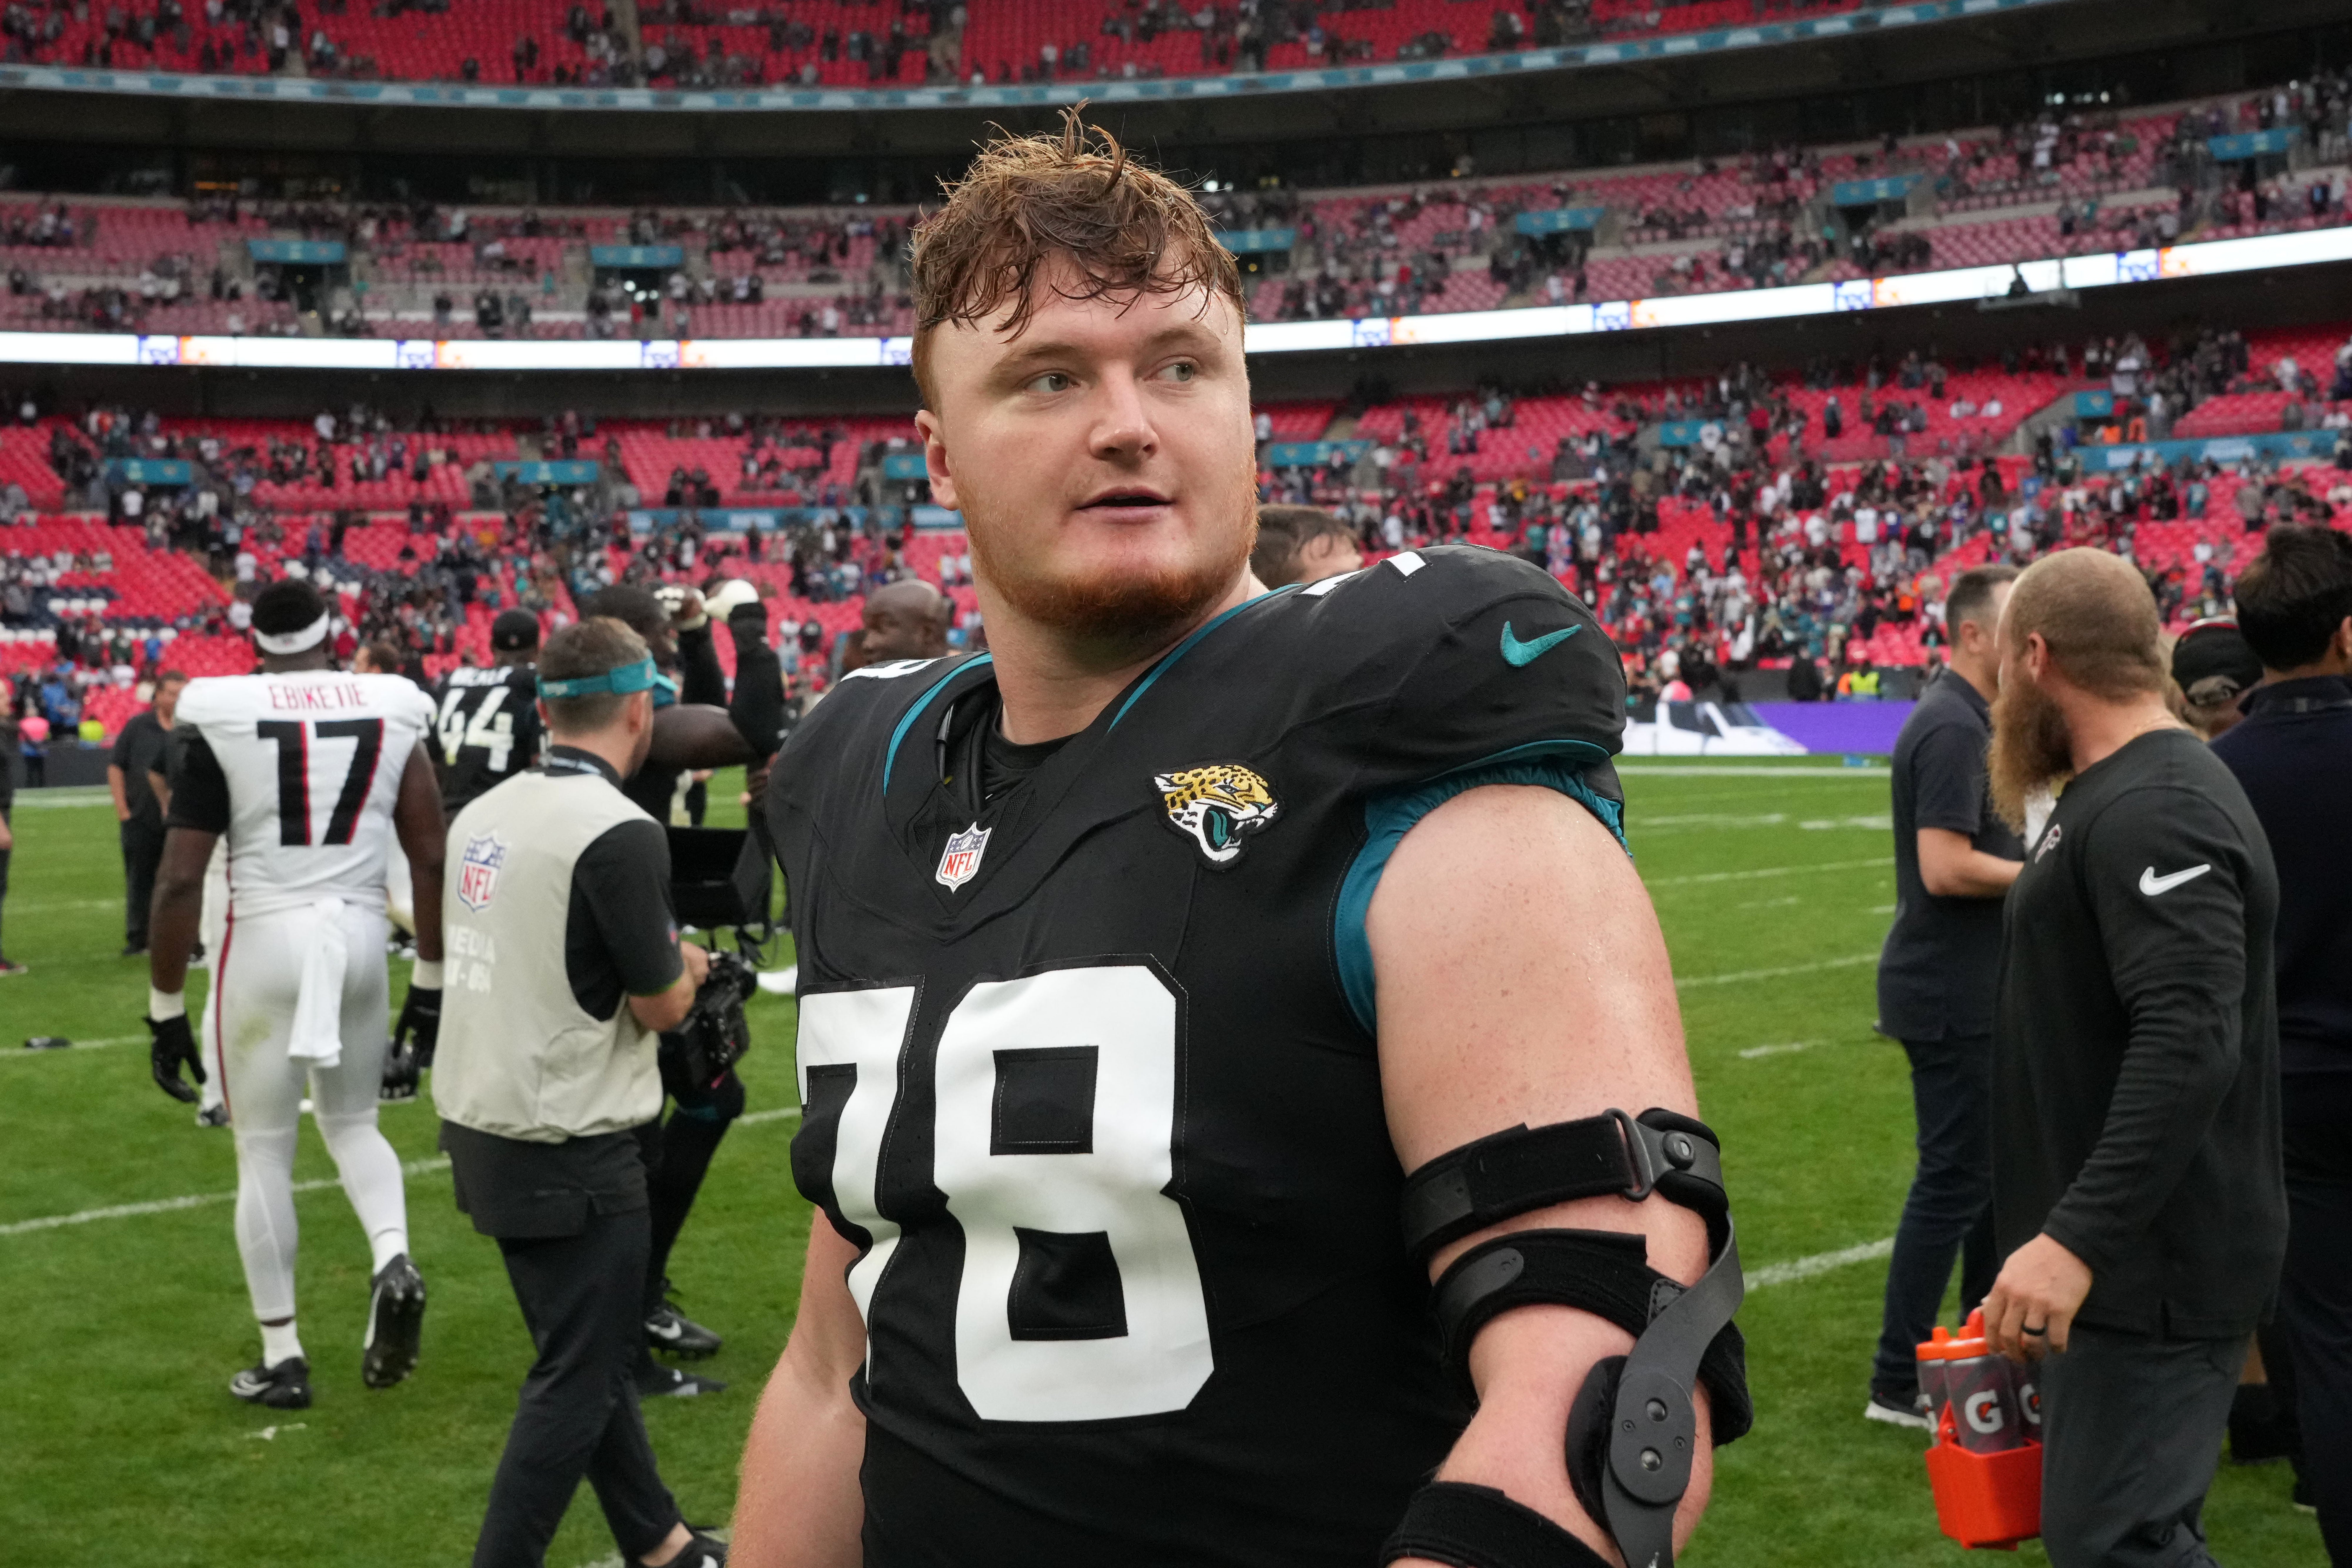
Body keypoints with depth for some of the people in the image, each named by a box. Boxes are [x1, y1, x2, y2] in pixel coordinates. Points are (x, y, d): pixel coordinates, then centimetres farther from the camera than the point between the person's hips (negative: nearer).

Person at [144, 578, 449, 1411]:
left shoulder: (216, 721, -5)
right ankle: (393, 1261, -4)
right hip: (361, 935, 3)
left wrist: (166, 1010, 0)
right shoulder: (391, 714, 2)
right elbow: (432, 859, 3)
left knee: (264, 1152, 11)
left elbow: (180, 880, -8)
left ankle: (282, 1360, 18)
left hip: (265, 939, -3)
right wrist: (431, 983, 12)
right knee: (352, 1121, 23)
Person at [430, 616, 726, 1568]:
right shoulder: (618, 835, -19)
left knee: (592, 1351, 20)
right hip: (570, 1153, -8)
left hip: (480, 1127, 8)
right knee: (576, 1381, 5)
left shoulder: (483, 814, 4)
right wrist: (687, 965, 9)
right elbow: (662, 1006, -11)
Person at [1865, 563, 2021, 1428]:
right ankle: (1899, 1384, 4)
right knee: (1954, 1181, -4)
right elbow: (1946, 869, -26)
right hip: (1952, 996, -11)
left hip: (1972, 991, 11)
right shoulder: (1953, 729, -19)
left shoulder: (1963, 719, 13)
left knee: (1993, 1168, 18)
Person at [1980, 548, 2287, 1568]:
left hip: (2155, 1272, -11)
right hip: (2116, 1254, 11)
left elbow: (2191, 1044, -31)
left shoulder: (2156, 813, -20)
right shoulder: (2113, 795, 13)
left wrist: (2077, 1238, -36)